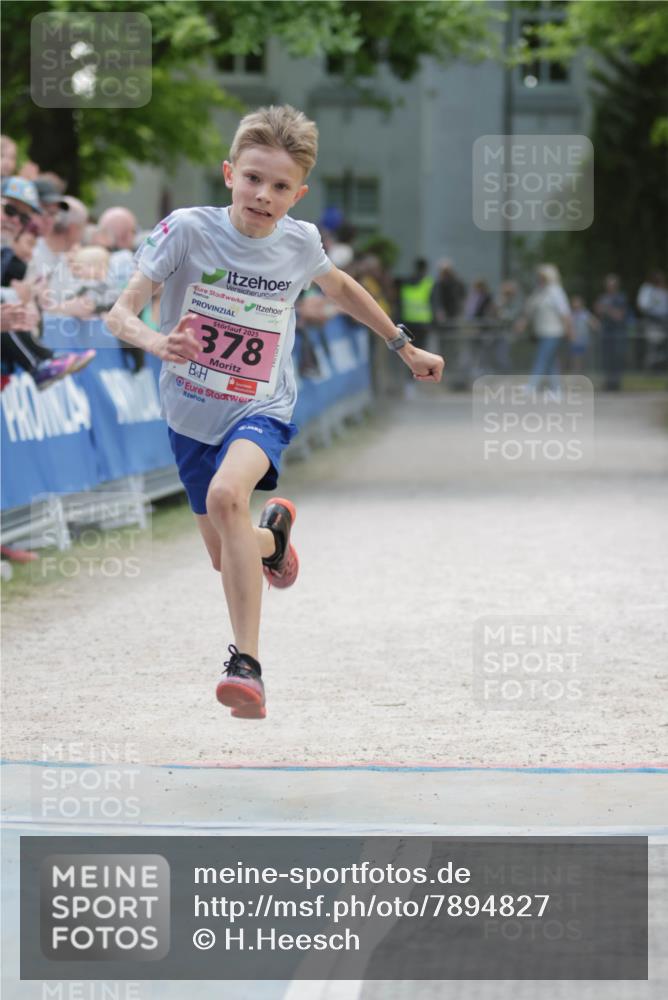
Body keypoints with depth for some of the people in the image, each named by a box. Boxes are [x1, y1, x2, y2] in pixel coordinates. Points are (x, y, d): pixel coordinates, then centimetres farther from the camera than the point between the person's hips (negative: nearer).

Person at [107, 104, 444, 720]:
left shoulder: (300, 242, -9)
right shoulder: (187, 230, -17)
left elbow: (339, 287, 15)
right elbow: (121, 312, -20)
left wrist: (405, 347, 21)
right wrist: (152, 341, -43)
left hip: (260, 410, -1)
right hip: (191, 414, 1)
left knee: (226, 495, -34)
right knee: (225, 558, 13)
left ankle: (247, 662, -30)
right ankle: (273, 532, 52)